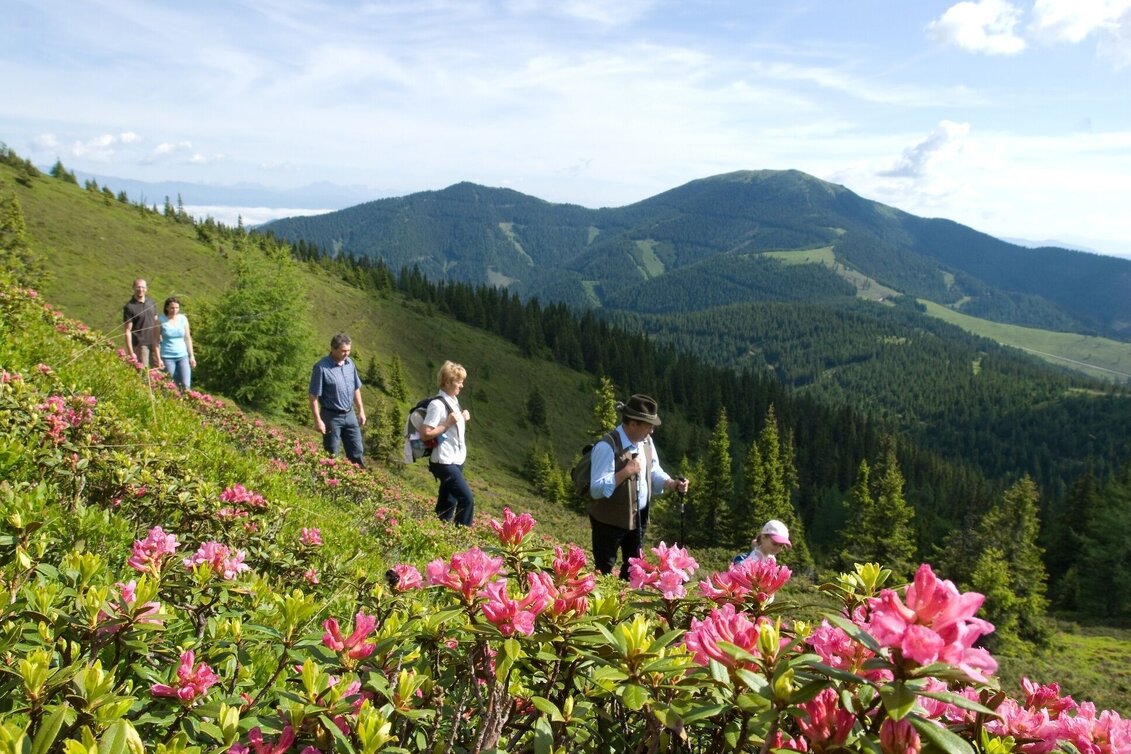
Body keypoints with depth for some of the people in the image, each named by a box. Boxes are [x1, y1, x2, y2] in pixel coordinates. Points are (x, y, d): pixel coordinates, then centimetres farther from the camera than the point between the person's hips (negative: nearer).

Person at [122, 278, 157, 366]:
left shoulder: (151, 302, 10)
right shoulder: (129, 307, -7)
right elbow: (128, 331, -9)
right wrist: (131, 352, -14)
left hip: (154, 344, 5)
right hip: (140, 345, -5)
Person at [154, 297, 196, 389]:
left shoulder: (183, 319, 3)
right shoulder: (161, 321, -5)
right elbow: (156, 341, -3)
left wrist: (192, 356, 6)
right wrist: (159, 359, -7)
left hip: (183, 356, 2)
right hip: (167, 357, -2)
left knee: (186, 385, -8)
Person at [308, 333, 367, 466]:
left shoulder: (350, 363, 2)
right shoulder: (322, 368, -18)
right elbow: (313, 396, -15)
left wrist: (361, 410, 13)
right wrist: (318, 420, -17)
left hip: (350, 415, 6)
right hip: (331, 417, -6)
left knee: (357, 452, 12)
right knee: (331, 455, 7)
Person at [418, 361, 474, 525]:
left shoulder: (453, 401, 11)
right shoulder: (437, 405, -17)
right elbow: (425, 434, -19)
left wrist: (462, 419, 5)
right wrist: (447, 424, -21)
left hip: (455, 461, 9)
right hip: (445, 462, -9)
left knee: (448, 503, 13)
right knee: (467, 499, -13)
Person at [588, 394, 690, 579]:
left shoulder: (646, 442, 0)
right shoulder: (607, 446, -25)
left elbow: (654, 472, 11)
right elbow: (597, 489, -28)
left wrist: (673, 484, -8)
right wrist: (626, 471, -31)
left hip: (638, 518, 8)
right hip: (610, 521, -7)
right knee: (604, 572, 8)